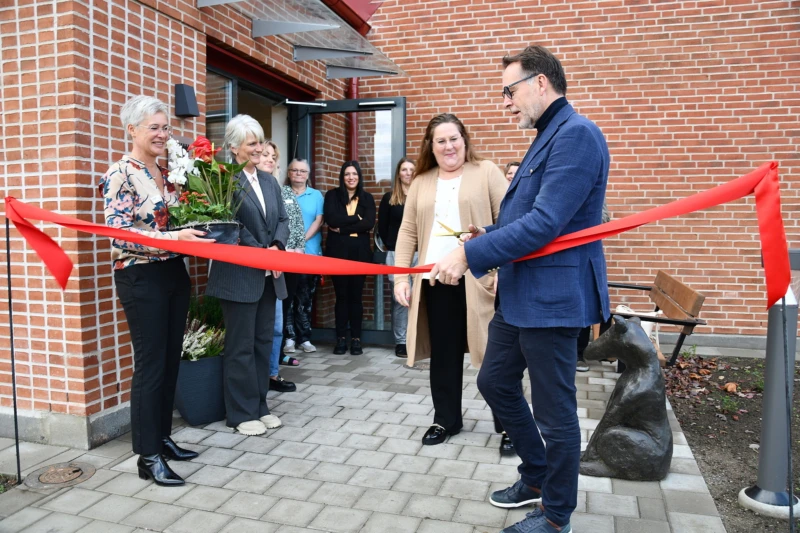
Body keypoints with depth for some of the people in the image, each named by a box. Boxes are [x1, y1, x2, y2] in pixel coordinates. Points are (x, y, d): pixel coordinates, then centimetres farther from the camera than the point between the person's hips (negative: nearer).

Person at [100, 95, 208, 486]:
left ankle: (163, 438, 26)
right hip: (141, 278, -7)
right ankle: (148, 457, 9)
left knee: (171, 359, 12)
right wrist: (174, 237, -27)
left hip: (174, 274, 8)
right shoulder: (120, 174, -10)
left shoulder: (166, 173, 11)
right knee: (150, 364, -3)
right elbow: (119, 233, -18)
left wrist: (199, 230, 0)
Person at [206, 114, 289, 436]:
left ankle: (259, 406, 25)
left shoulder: (269, 181, 14)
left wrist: (277, 248, -8)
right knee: (241, 346, 2)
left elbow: (282, 219, 10)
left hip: (269, 275, 7)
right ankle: (242, 414, 14)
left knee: (263, 343, 13)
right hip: (239, 276, -7)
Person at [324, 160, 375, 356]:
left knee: (356, 295, 4)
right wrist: (356, 218, -9)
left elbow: (369, 223, -7)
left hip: (360, 252, 1)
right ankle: (341, 338, 10)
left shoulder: (367, 198, 8)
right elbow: (330, 219, -11)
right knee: (341, 295, 3)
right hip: (337, 251, -1)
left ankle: (356, 339, 10)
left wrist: (343, 228, -12)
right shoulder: (332, 195, 6)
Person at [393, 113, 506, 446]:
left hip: (479, 279, -3)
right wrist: (400, 276, 3)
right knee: (443, 353, 11)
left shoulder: (486, 172, 2)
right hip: (436, 280, 4)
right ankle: (446, 419, 27)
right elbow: (408, 232, 11)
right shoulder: (421, 182, 13)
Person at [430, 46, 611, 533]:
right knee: (495, 383, 19)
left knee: (555, 411, 4)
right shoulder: (546, 137, 17)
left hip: (553, 297, -10)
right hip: (519, 294, 11)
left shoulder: (576, 134, -16)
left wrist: (470, 254, -21)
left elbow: (546, 222, -24)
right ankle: (537, 478, 38)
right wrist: (489, 237, 5)